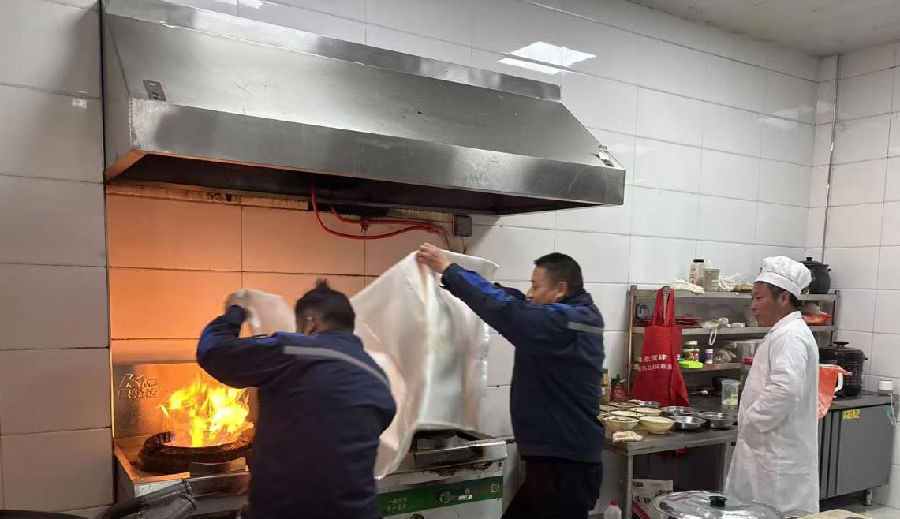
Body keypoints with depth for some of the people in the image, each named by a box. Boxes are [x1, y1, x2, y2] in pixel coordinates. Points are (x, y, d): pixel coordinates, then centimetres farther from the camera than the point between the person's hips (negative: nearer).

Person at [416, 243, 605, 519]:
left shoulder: (565, 323, -20)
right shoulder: (573, 315, 8)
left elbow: (506, 311, -28)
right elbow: (517, 303, 9)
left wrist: (449, 270, -19)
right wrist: (454, 274, 6)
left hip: (566, 467, -9)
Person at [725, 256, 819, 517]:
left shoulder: (790, 336, -18)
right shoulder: (783, 333, 15)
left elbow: (785, 391, -30)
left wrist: (750, 422, -17)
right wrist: (750, 422, 13)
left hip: (779, 454, -10)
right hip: (769, 449, 10)